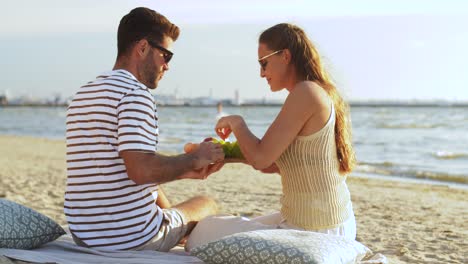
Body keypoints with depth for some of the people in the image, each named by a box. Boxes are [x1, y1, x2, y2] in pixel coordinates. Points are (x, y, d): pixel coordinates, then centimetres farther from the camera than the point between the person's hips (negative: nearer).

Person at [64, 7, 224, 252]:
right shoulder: (135, 93, -17)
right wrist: (193, 159, -13)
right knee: (206, 204, 19)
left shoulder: (82, 94, 12)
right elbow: (141, 170, -29)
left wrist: (186, 171, 15)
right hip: (133, 238, -8)